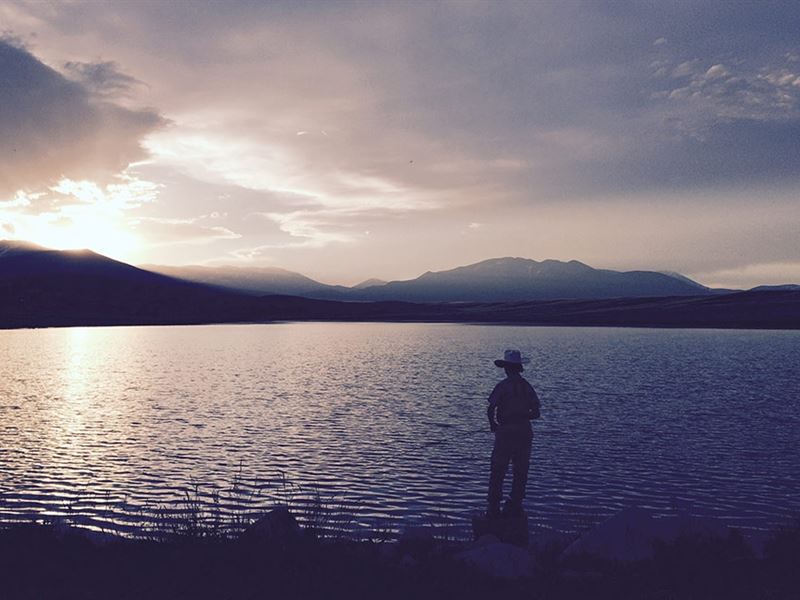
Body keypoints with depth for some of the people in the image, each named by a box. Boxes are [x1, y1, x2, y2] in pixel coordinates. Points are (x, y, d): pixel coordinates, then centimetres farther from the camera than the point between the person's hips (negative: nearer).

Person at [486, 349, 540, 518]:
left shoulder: (503, 386, -10)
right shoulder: (527, 386, 5)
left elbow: (490, 409, -16)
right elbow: (536, 413, 4)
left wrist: (493, 424, 1)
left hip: (505, 431, -4)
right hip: (525, 431, 4)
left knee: (498, 471, 3)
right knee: (521, 471, 12)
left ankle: (493, 508, 4)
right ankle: (515, 507, 15)